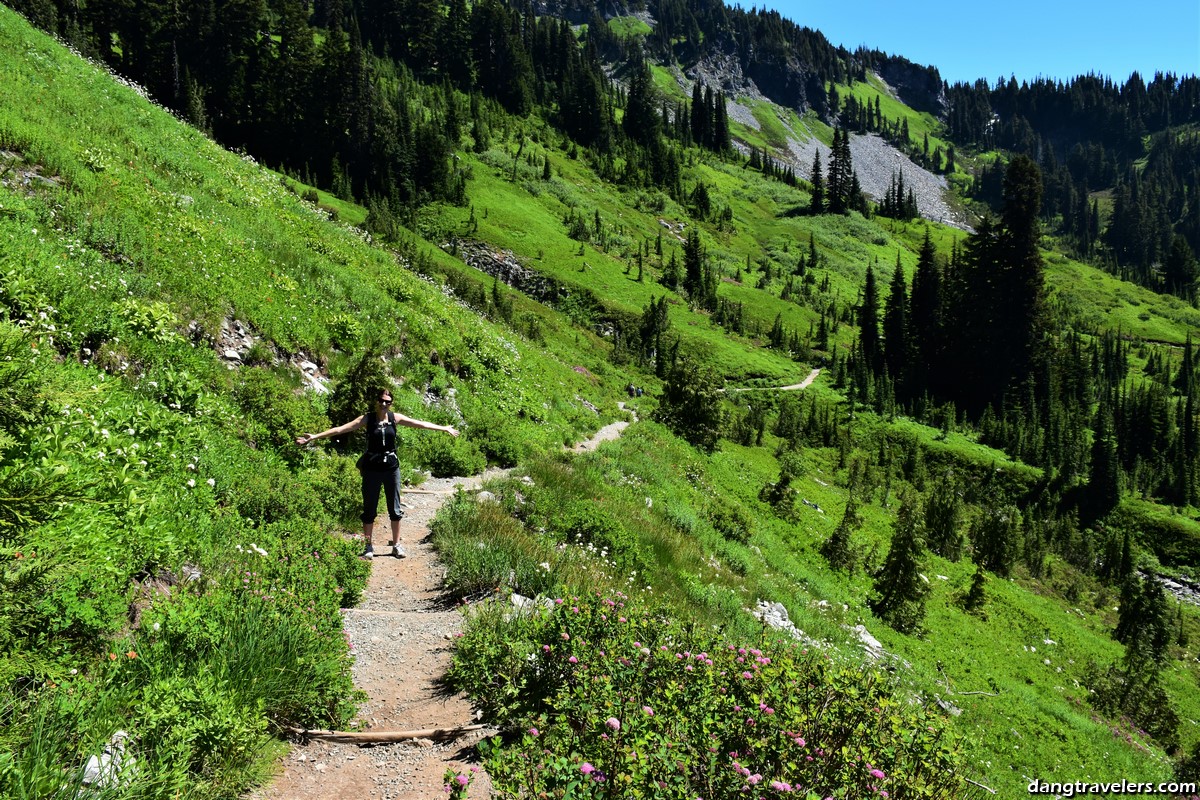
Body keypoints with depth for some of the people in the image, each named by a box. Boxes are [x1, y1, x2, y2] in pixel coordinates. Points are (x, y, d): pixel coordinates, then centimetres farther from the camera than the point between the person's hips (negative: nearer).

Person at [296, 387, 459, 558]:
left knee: (395, 509, 8)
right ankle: (368, 546, 17)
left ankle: (396, 544, 21)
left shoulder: (395, 418, 0)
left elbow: (421, 424, 7)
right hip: (372, 468, -2)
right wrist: (314, 437, -19)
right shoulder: (367, 419, -6)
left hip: (391, 467, 2)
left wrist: (444, 428, 10)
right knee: (369, 509, 6)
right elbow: (340, 429, -12)